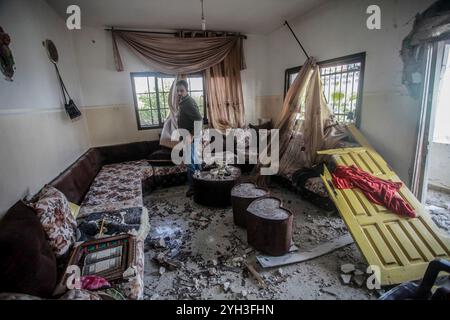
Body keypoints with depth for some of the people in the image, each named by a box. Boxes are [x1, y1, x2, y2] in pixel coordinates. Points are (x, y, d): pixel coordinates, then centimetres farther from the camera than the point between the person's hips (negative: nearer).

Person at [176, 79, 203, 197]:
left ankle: (193, 187, 9)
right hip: (187, 136, 10)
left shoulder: (189, 102, -19)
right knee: (194, 160, 18)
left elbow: (199, 120, -27)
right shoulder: (183, 101, 12)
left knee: (190, 162, -3)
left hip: (191, 137, -10)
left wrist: (191, 136, -28)